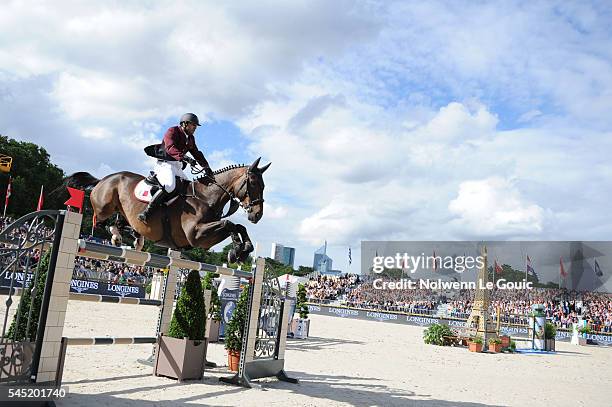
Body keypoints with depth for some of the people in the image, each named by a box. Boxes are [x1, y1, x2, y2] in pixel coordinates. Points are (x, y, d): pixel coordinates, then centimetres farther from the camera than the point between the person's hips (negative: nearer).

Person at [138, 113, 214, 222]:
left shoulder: (190, 138, 19)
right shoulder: (172, 131, -7)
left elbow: (196, 154, 16)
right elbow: (171, 148, -24)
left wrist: (206, 167, 1)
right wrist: (184, 158, -40)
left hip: (178, 167, 9)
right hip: (165, 164, -9)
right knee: (169, 186, -33)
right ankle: (146, 212, -32)